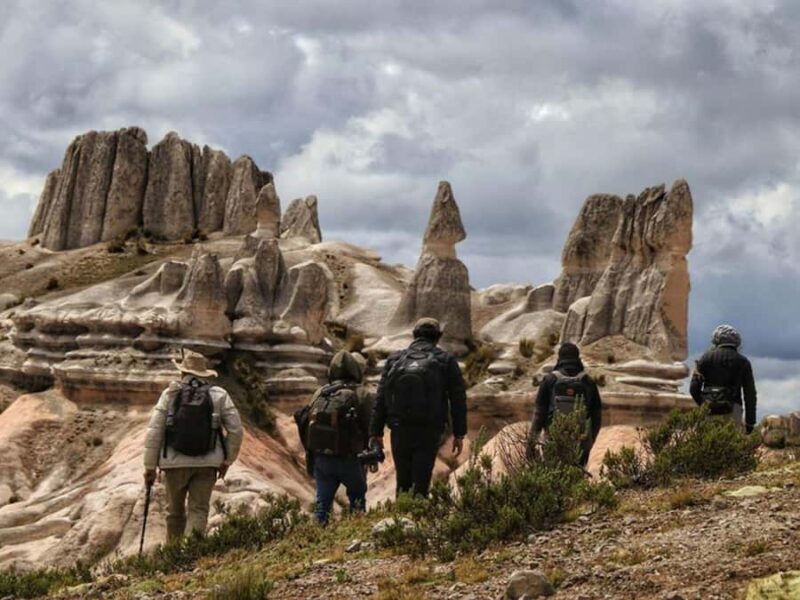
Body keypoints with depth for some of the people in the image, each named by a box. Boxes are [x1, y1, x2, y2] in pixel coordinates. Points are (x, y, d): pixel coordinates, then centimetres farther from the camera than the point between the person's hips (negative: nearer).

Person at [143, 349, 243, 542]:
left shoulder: (170, 394, -1)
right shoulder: (219, 395, 1)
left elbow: (154, 432, -3)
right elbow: (236, 430, -1)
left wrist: (150, 466, 3)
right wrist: (227, 460, 10)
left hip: (175, 463, 0)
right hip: (207, 463, 0)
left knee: (175, 512, 17)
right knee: (198, 511, 0)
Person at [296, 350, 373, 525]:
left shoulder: (319, 393, 8)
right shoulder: (361, 394, -5)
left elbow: (306, 425, 9)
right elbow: (370, 427, -6)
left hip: (320, 457, 3)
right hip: (348, 459, -3)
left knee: (323, 501, 11)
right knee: (357, 500, 17)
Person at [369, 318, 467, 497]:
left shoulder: (395, 360, 9)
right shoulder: (446, 360, 3)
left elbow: (381, 398, 5)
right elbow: (458, 399, 0)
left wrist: (376, 432, 8)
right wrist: (459, 434, 5)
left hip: (400, 430, 2)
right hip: (429, 432, -2)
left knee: (403, 482, 15)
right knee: (421, 483, -4)